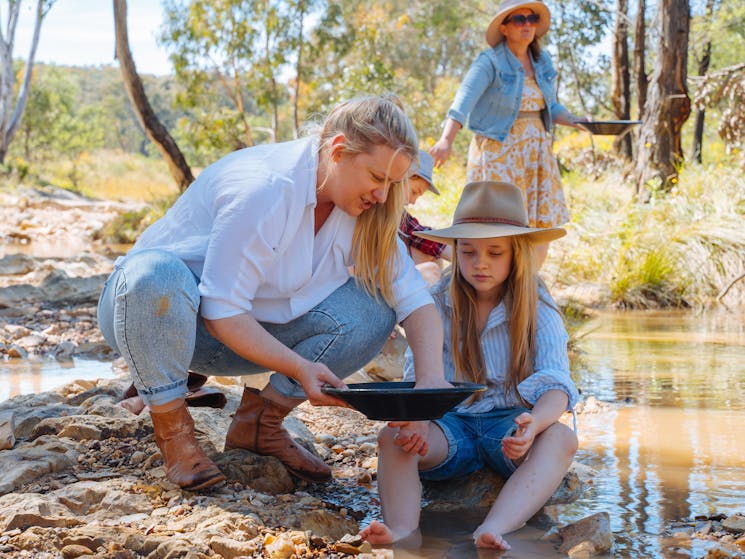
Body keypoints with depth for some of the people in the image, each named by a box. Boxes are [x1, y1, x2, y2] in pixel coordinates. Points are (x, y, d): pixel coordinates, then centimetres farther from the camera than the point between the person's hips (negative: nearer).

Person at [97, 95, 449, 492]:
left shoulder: (362, 210, -7)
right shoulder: (264, 189, -29)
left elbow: (413, 297, -9)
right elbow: (221, 313, -29)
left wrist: (431, 380, -25)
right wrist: (297, 367, -37)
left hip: (254, 330, 6)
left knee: (373, 307, -15)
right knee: (154, 271, -42)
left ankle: (259, 421, -2)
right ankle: (170, 426, -19)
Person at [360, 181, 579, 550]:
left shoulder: (537, 309, -1)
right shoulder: (437, 304, 3)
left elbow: (555, 385, -13)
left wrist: (535, 422, -38)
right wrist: (414, 418, -30)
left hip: (509, 423, -1)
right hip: (450, 424, 1)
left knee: (561, 438, -33)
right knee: (392, 437, -28)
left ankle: (494, 529, -56)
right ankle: (402, 528, -54)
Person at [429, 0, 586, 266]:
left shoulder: (543, 62, 10)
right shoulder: (489, 62, -10)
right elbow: (463, 101, -23)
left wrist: (578, 122, 1)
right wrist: (446, 140, -38)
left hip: (536, 152, 6)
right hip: (499, 152, -6)